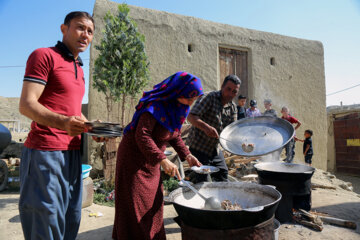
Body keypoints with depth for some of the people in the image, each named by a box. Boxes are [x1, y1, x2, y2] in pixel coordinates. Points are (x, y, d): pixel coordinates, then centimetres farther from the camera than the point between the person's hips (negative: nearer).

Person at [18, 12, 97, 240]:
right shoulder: (44, 55, -5)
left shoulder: (79, 69, 20)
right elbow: (26, 104, -14)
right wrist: (63, 122, -32)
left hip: (72, 153, 8)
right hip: (45, 152, -8)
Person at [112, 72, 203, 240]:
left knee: (153, 202, 17)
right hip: (134, 158, -8)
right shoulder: (156, 106, -26)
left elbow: (174, 135, 11)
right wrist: (163, 160, -39)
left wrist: (187, 155, 0)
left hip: (151, 162, 9)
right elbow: (142, 136, -33)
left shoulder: (176, 108, 2)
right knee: (135, 207, 1)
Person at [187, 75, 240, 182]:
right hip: (198, 147, -7)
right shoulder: (208, 97, -17)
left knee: (223, 174, 16)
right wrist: (206, 127, -43)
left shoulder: (233, 107, 5)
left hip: (215, 148, 7)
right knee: (202, 180, -2)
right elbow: (191, 117, -27)